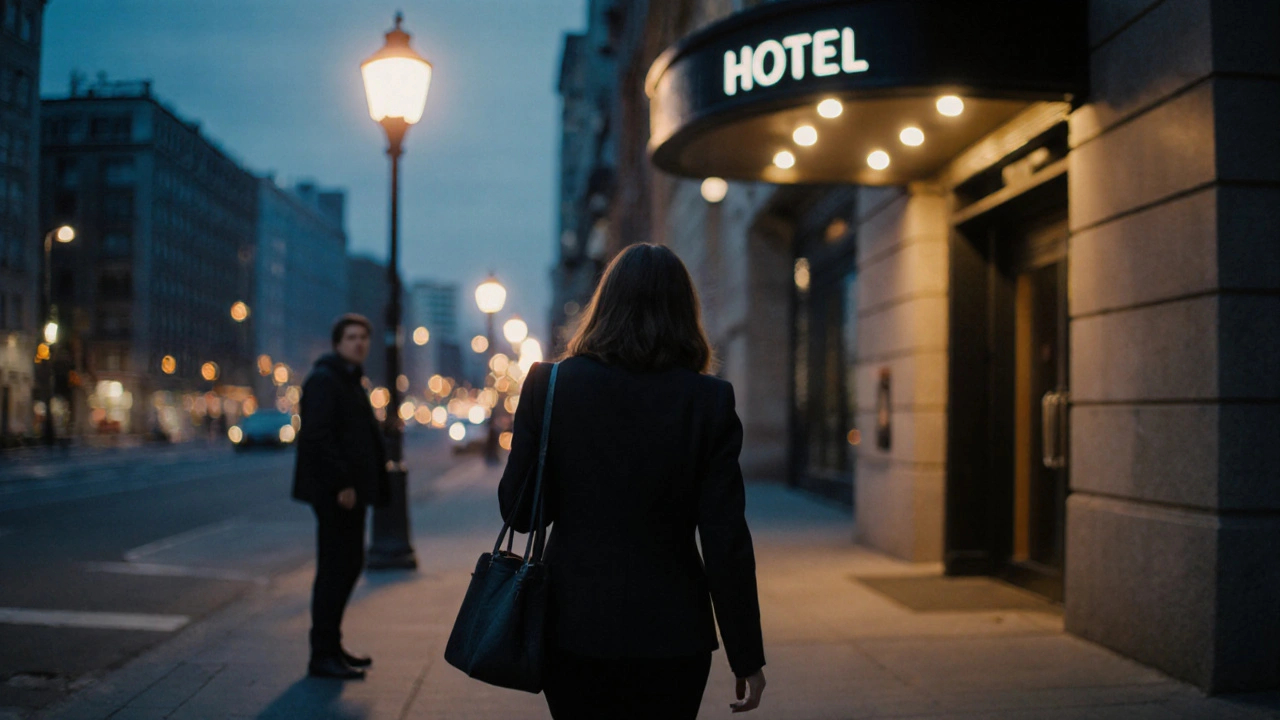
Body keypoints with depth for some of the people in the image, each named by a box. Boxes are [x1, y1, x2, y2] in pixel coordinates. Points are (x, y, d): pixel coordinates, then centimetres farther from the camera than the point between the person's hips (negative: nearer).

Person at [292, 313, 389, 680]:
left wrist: (375, 481, 14)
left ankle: (331, 645, 24)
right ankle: (323, 655, 0)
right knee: (335, 569, -6)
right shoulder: (323, 380, -11)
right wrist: (341, 483, -24)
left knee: (349, 566, 14)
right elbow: (317, 435, -21)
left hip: (350, 489, 10)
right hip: (334, 491, -10)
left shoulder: (351, 381, 19)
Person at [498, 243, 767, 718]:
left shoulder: (549, 385, -6)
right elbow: (726, 541, -10)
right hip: (670, 634, -1)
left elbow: (519, 510, -3)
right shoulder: (709, 401, -9)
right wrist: (746, 658, -3)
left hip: (572, 625, 1)